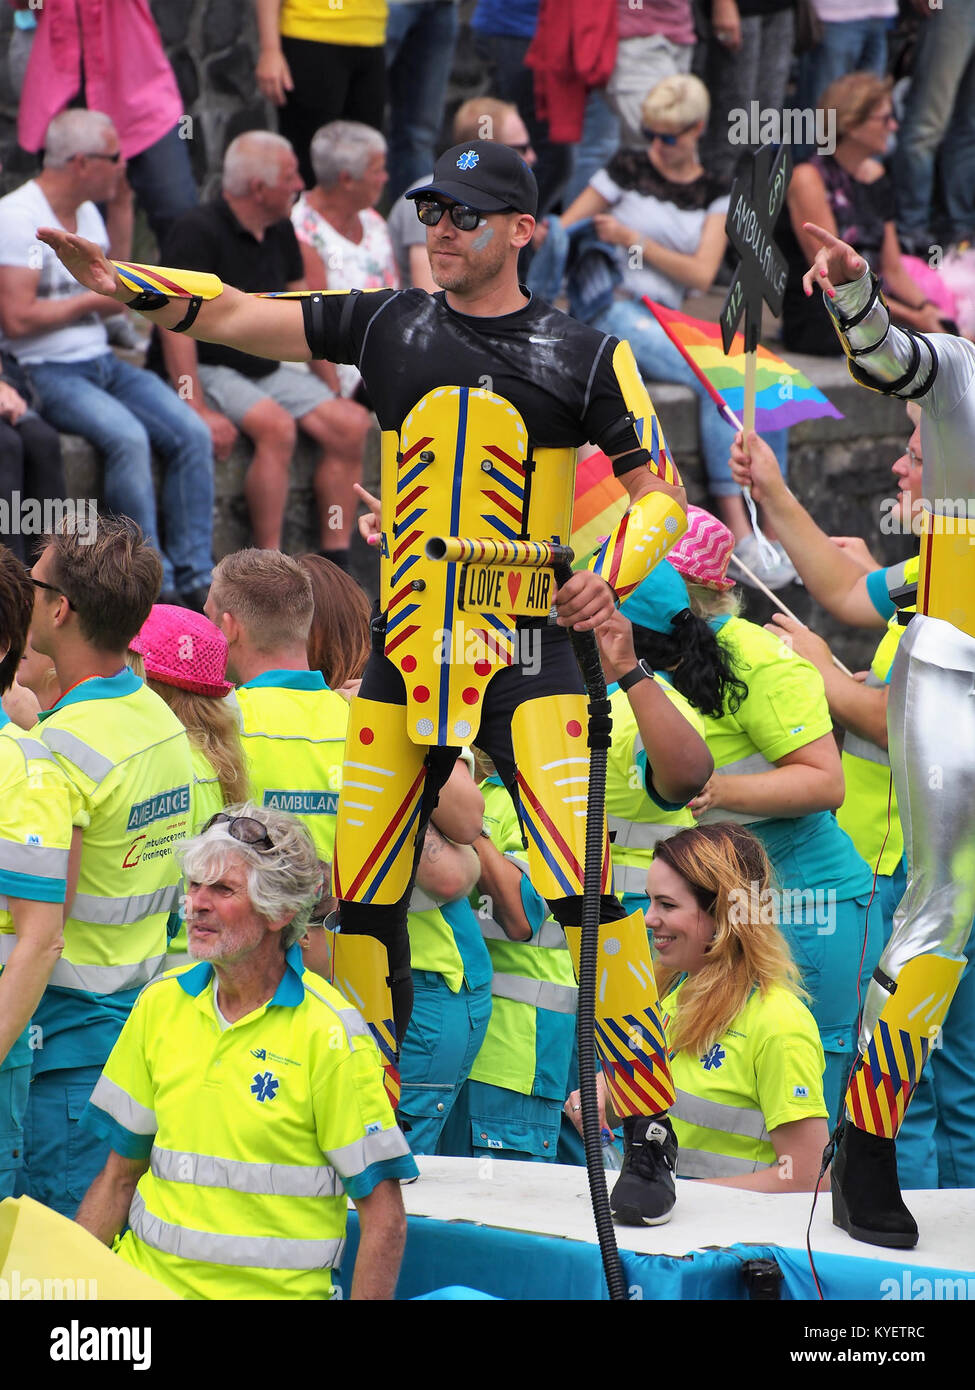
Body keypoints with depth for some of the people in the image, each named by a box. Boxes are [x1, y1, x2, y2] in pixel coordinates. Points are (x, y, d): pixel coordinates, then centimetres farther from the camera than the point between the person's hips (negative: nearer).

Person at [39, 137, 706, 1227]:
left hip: (526, 653, -4)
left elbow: (657, 489, 5)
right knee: (362, 899, 4)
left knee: (587, 886, -15)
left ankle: (648, 1137, -8)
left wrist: (614, 575, -15)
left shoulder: (584, 355, 1)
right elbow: (234, 317, 1)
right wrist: (119, 281, -14)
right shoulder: (388, 326, 7)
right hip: (404, 651, 4)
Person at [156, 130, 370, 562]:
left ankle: (336, 565, -12)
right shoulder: (197, 232, -14)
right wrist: (198, 410, -29)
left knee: (350, 425, -12)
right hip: (208, 371, -8)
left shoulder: (280, 232, 11)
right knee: (277, 425, -33)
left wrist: (332, 392, 10)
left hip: (265, 370, 8)